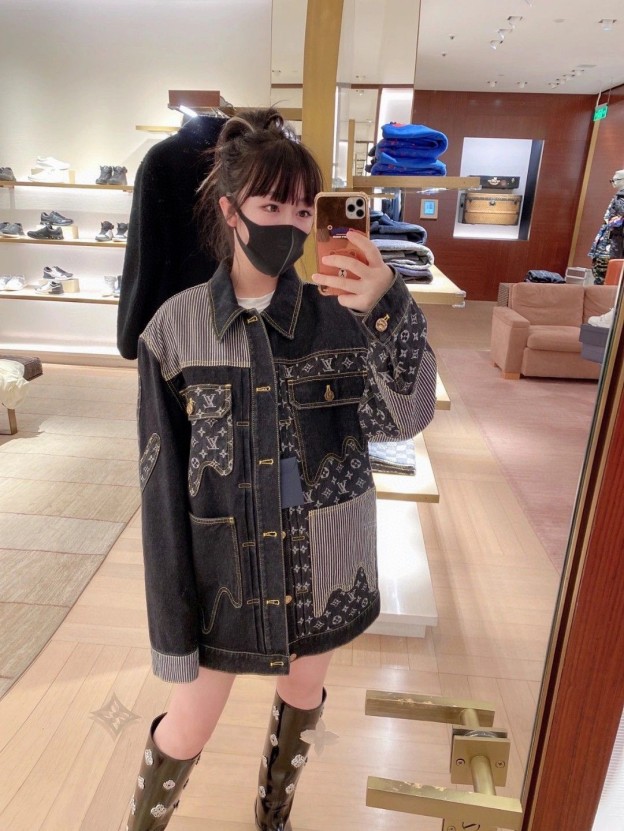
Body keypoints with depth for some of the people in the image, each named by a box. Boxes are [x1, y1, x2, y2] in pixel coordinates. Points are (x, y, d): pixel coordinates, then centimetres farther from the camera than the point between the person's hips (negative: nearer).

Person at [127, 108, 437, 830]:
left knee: (302, 698, 25)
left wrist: (387, 313, -33)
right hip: (224, 567, -2)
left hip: (322, 565, 3)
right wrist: (172, 622, -7)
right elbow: (163, 483, -9)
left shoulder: (341, 313, -7)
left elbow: (401, 419, -17)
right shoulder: (177, 327, -11)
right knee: (186, 731, 14)